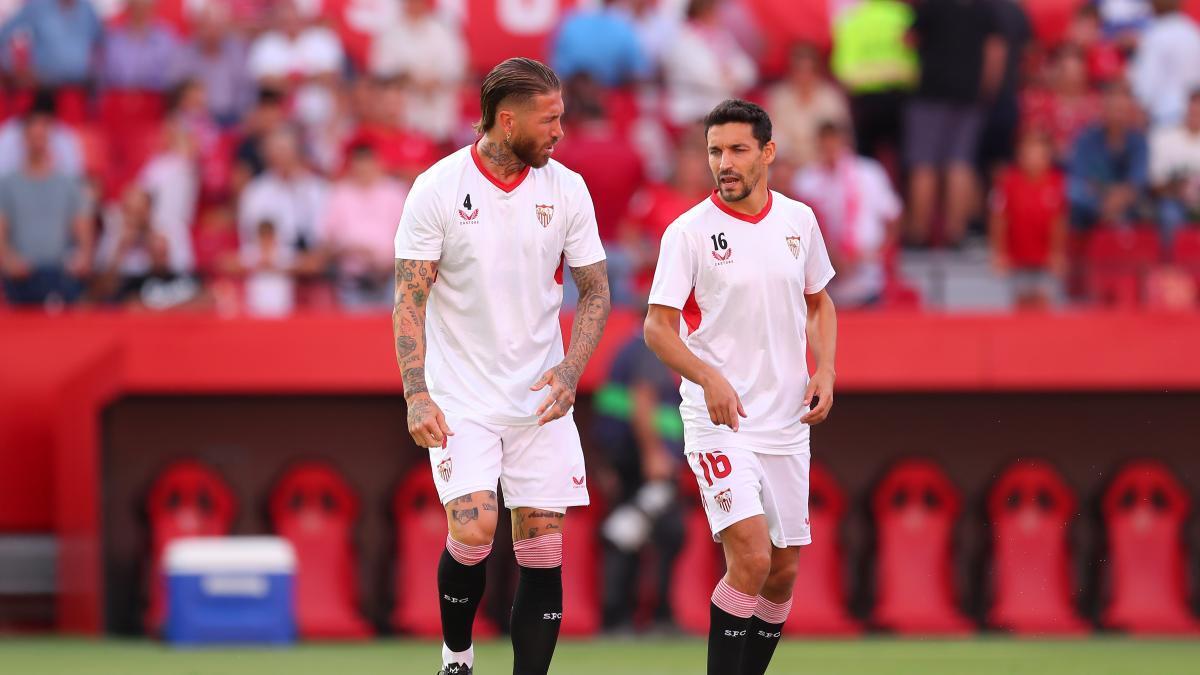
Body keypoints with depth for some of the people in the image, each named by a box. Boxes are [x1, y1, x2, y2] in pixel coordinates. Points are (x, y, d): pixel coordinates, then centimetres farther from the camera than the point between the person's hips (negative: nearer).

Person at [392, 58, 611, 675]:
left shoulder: (566, 189, 1)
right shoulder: (438, 188, -8)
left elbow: (595, 289, 8)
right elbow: (410, 297, -7)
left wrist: (571, 367, -8)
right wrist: (416, 396, -16)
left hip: (540, 396, 3)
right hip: (460, 396, -3)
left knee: (543, 548, -2)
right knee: (474, 529, -17)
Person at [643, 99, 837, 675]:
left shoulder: (798, 220, 5)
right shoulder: (689, 232, -8)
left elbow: (819, 303, 19)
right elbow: (657, 326, -9)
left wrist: (825, 370, 2)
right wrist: (710, 378, -25)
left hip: (787, 422, 5)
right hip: (718, 422, -5)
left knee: (783, 570, 7)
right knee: (751, 557, -20)